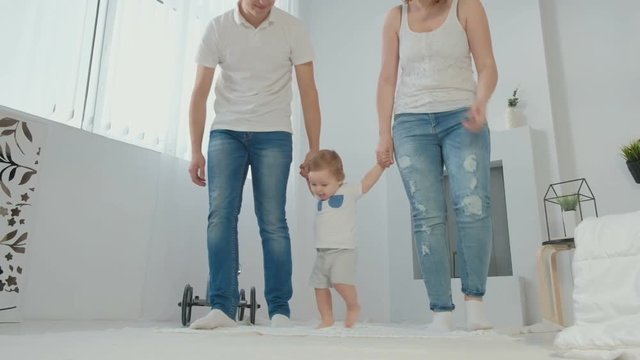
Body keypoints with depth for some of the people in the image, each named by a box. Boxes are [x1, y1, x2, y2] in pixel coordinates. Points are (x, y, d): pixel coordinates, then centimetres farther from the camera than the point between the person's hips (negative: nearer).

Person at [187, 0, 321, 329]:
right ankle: (222, 308, -7)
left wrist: (314, 150, -5)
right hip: (225, 132, 2)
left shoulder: (293, 29, -2)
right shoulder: (217, 28, -1)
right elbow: (200, 93, 0)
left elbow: (308, 92, -1)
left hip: (274, 135, -1)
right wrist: (196, 151, -5)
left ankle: (280, 311, 1)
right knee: (220, 215, -11)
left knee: (273, 222, -6)